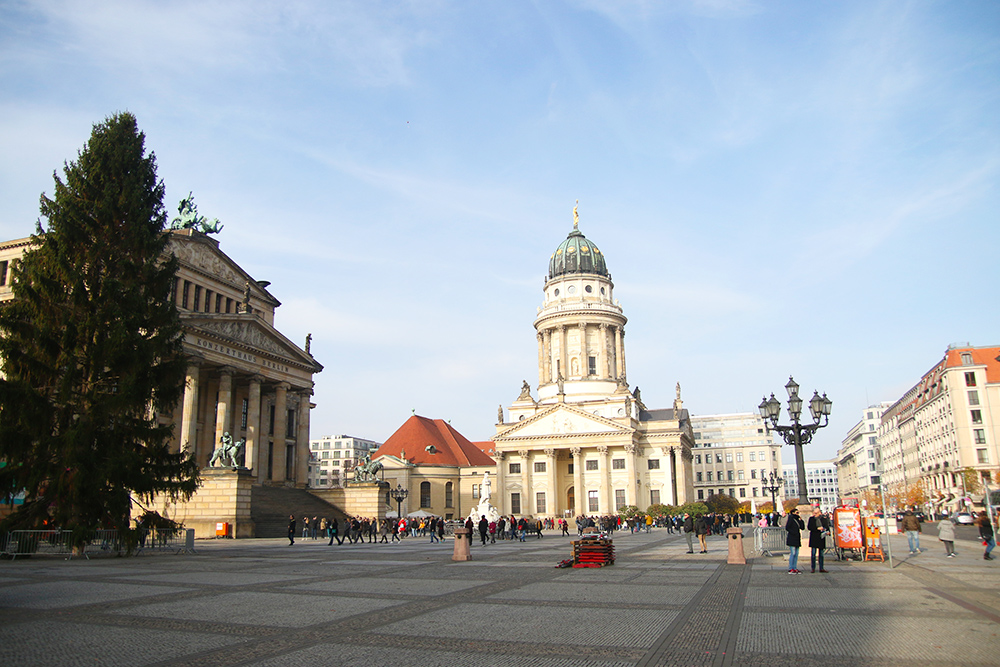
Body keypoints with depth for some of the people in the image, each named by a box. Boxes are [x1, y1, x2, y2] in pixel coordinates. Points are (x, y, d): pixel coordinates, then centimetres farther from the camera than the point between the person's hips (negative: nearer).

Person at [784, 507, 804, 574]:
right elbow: (787, 528, -12)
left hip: (797, 539, 8)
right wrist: (793, 533, -16)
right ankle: (790, 569, -6)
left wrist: (801, 520, 2)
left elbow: (802, 528, 11)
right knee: (792, 553, -9)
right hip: (792, 539, -8)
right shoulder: (791, 519, -8)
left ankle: (795, 568, 13)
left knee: (796, 554, 8)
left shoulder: (797, 519, 15)